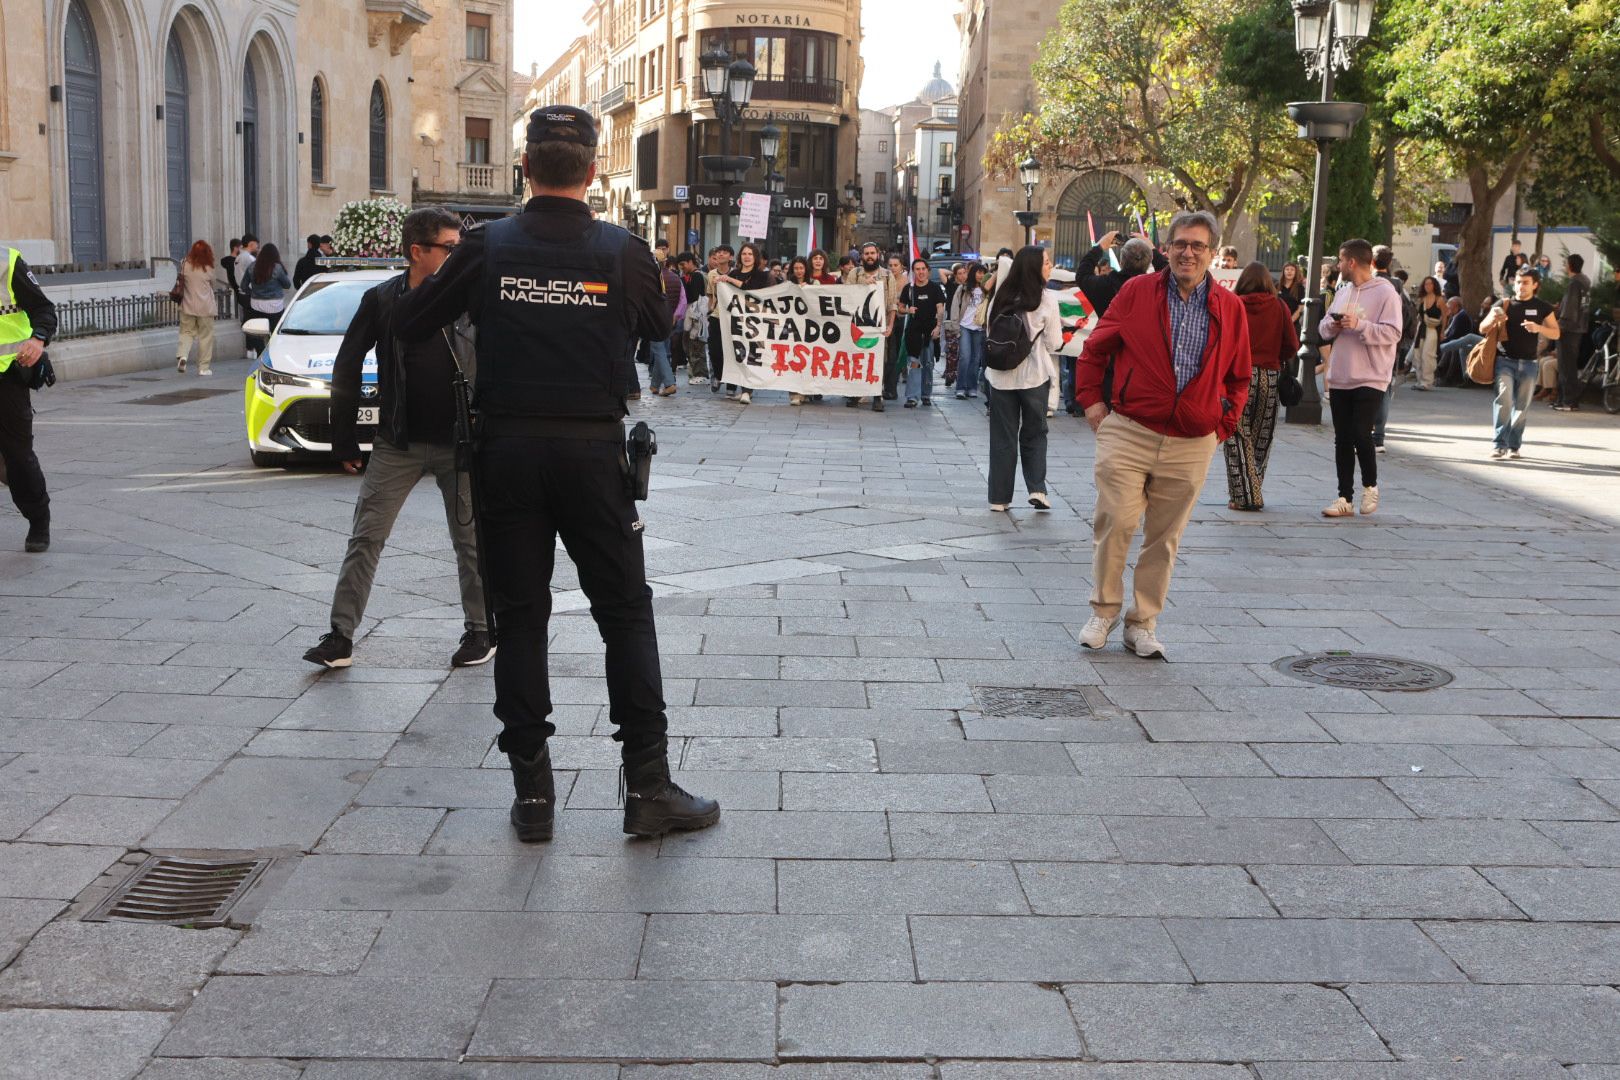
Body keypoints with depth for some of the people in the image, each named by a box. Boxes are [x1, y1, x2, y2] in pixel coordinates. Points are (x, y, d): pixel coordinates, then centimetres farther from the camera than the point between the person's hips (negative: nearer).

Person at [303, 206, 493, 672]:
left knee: (470, 541, 8)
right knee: (366, 537, 0)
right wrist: (345, 440, 3)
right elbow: (347, 367, 5)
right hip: (398, 443, 0)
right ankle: (340, 636, 6)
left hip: (460, 442, 0)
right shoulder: (382, 300, -1)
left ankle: (480, 630, 22)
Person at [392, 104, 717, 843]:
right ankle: (648, 787, 7)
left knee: (519, 616, 8)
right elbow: (659, 327, 14)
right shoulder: (621, 251, -4)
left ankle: (532, 792, 11)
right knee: (625, 614, 7)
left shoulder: (487, 247, -3)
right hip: (593, 450, -1)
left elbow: (409, 325, 5)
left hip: (508, 449, 1)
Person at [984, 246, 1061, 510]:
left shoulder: (1002, 294, 1)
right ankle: (1037, 489, 2)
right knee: (1034, 433, 13)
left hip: (1001, 375, 3)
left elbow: (990, 329, 7)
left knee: (1003, 437, 8)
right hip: (1035, 376, -3)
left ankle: (999, 497, 10)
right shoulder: (1047, 298, -10)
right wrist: (1056, 325, 11)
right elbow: (1054, 343, -6)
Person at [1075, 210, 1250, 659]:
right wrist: (1091, 399, 4)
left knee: (1165, 538, 7)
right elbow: (1095, 348, 8)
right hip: (1128, 434, -2)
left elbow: (1238, 377, 16)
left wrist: (1224, 424, 8)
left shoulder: (1230, 308, 6)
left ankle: (1143, 623, 18)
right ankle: (1103, 612, 13)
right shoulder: (1137, 292, 1)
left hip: (1191, 445, 2)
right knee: (1114, 524, -6)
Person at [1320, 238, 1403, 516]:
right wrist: (1331, 326, -3)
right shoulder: (1342, 292, 15)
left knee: (1361, 434, -12)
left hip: (1370, 379, -7)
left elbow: (1392, 333, -15)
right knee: (1342, 439, 7)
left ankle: (1370, 486, 12)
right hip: (1340, 378, 7)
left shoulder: (1385, 293, -7)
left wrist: (1359, 325, -23)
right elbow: (1324, 326, 19)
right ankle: (1345, 499, 12)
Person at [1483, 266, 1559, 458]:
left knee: (1522, 405, 3)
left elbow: (1556, 334, 6)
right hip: (1505, 360, -1)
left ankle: (1514, 445, 12)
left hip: (1528, 363, 1)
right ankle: (1499, 444, -17)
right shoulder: (1504, 305, 6)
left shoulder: (1542, 307, 6)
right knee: (1504, 398, -17)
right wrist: (1492, 320, -14)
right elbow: (1482, 329, 8)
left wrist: (1539, 328, -13)